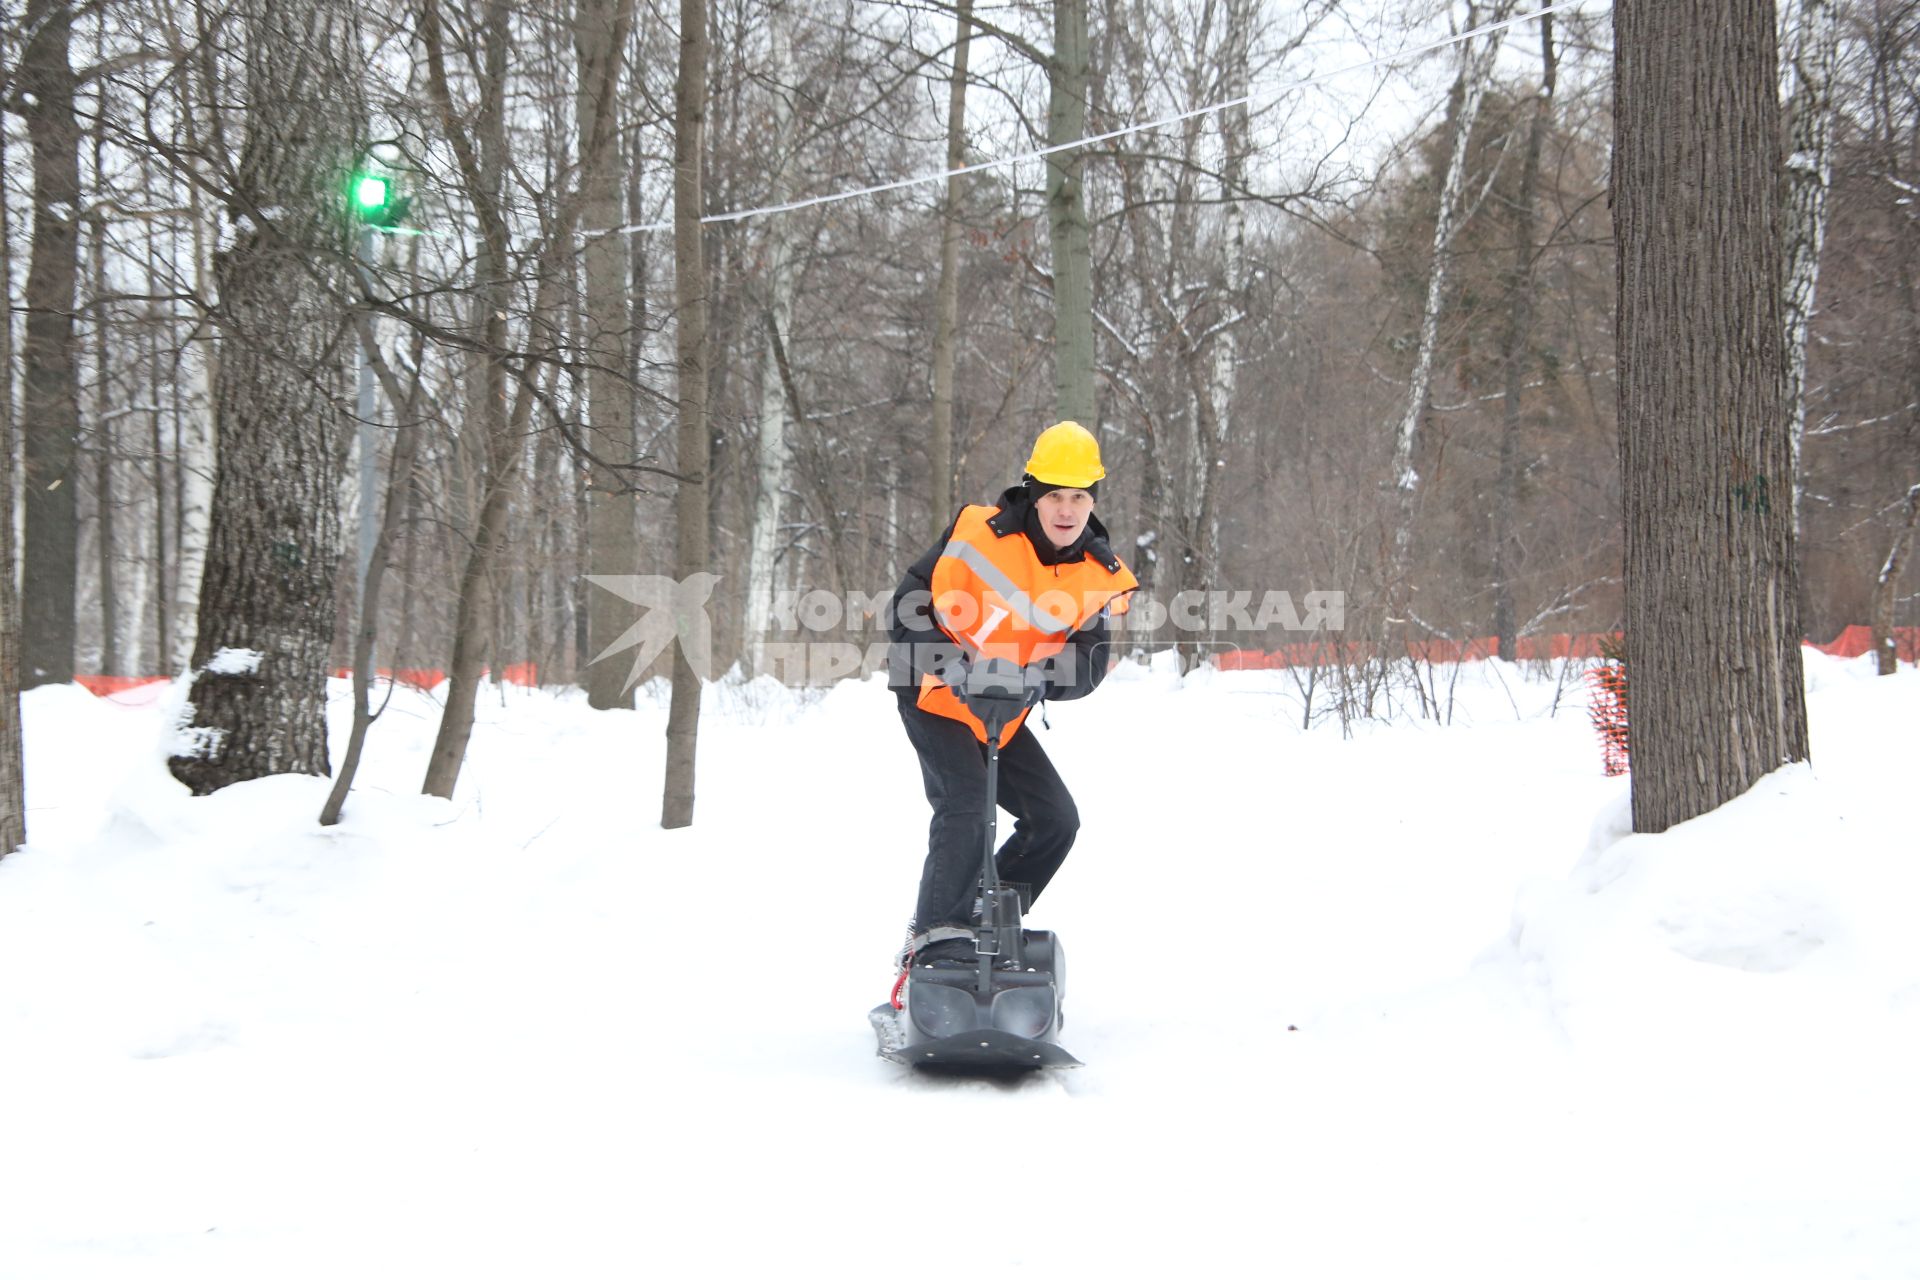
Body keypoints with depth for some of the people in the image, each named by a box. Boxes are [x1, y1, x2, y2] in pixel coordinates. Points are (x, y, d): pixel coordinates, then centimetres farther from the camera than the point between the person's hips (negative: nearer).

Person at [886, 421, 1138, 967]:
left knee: (1056, 819, 5)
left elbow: (1089, 667, -12)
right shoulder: (979, 534, -19)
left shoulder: (1103, 577, -8)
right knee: (964, 808, -25)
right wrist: (947, 660, -31)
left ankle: (984, 919, 18)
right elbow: (908, 604, -15)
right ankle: (937, 938, -25)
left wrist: (1040, 678, -33)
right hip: (937, 698, -6)